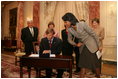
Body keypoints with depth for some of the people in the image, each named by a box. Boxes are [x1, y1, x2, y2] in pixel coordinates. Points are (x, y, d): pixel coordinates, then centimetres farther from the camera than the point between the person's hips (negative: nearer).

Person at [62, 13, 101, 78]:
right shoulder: (69, 29, -8)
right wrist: (76, 44, -6)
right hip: (83, 47, 4)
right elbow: (69, 40, 10)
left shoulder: (82, 24, -24)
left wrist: (98, 45, -8)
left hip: (91, 45, -4)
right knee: (83, 65, 2)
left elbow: (93, 34, -14)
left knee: (95, 63, 7)